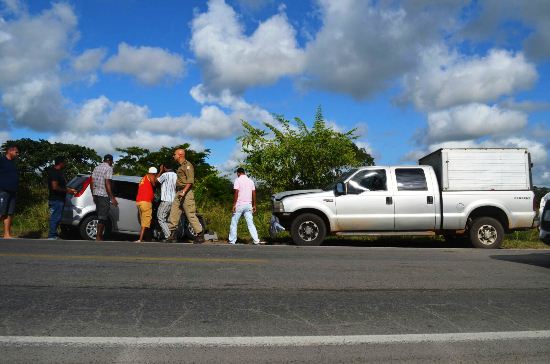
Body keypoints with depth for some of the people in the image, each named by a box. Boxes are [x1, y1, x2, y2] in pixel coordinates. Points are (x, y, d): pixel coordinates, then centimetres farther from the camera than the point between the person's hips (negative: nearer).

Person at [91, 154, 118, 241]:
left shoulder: (96, 168, 16)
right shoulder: (109, 168, -8)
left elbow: (92, 182, 15)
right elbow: (107, 183, -16)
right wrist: (112, 198, -16)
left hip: (96, 194, 8)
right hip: (104, 195, -8)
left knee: (100, 216, 15)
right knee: (102, 217, -4)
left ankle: (99, 236, 17)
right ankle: (98, 238, -4)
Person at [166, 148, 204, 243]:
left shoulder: (187, 165, -8)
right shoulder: (181, 166, 21)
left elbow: (190, 180, -18)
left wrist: (183, 192, -25)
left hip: (186, 193, -10)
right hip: (179, 193, 10)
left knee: (191, 215, -9)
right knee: (173, 213, 5)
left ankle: (200, 235, -3)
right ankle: (172, 234, 9)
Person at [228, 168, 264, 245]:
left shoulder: (238, 180, -5)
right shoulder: (250, 181, 11)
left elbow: (236, 193, -13)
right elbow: (254, 193, 10)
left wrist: (234, 204, -12)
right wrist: (254, 205, 14)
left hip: (239, 205, -5)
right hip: (248, 205, 5)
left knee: (234, 223, 6)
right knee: (250, 224, 4)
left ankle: (232, 241, 8)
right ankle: (256, 240, -5)